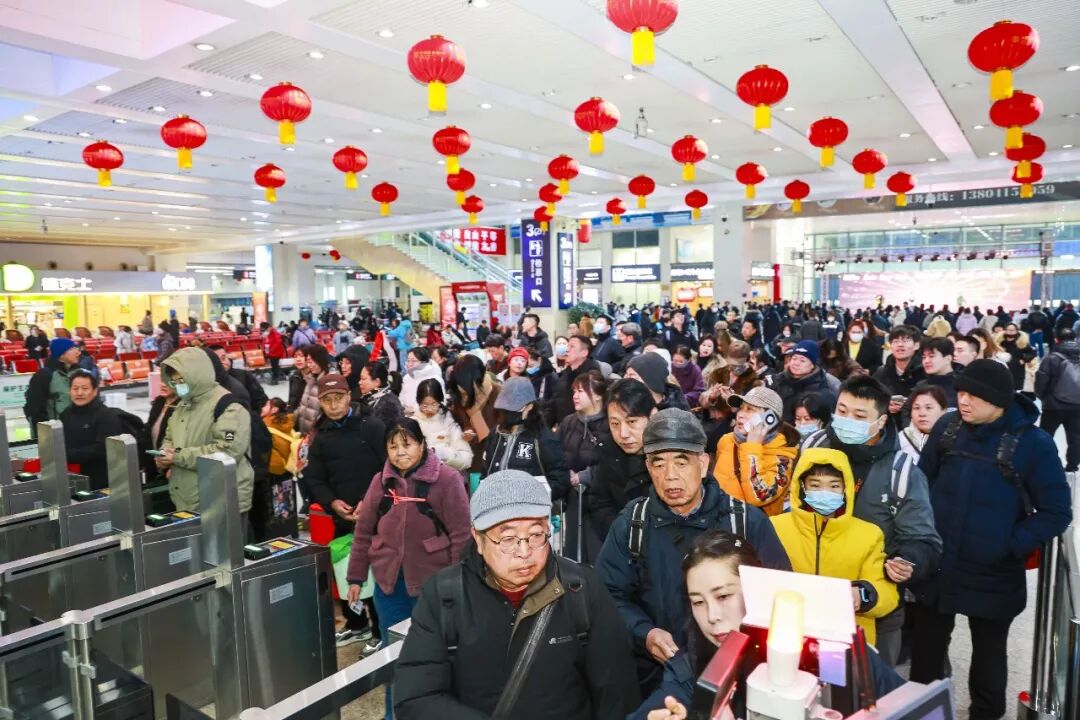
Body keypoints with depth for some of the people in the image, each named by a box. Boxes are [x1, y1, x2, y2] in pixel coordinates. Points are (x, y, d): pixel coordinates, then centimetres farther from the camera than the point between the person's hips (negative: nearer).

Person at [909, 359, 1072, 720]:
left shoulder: (1033, 443, -14)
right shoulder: (947, 427, -4)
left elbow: (1057, 512, -9)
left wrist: (1012, 547, -16)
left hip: (992, 575, -3)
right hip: (935, 566, 3)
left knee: (989, 654, 20)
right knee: (925, 652, 18)